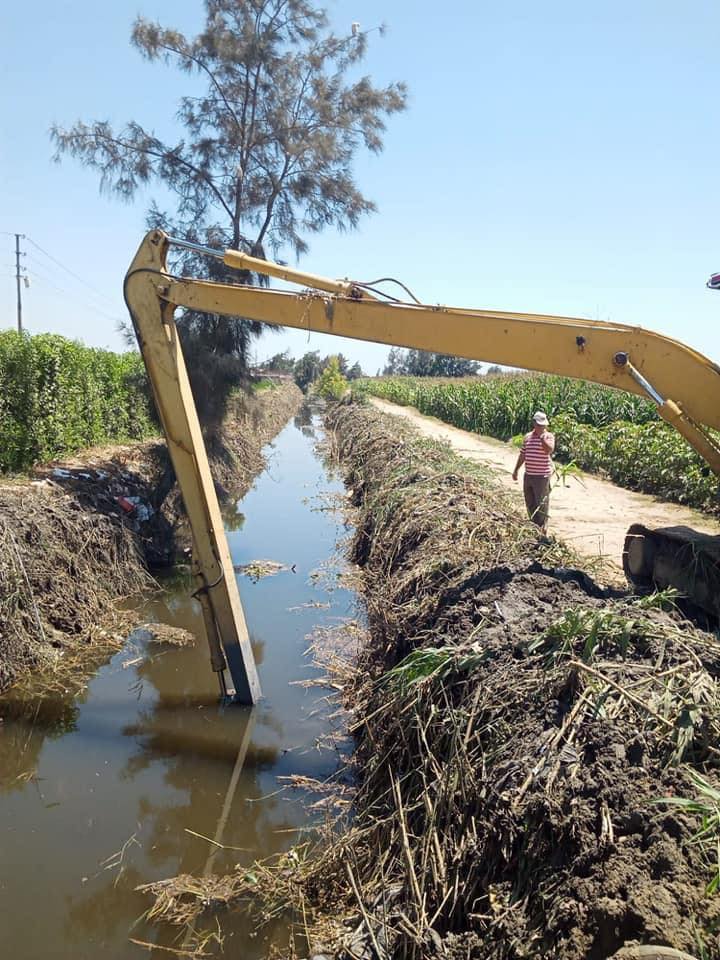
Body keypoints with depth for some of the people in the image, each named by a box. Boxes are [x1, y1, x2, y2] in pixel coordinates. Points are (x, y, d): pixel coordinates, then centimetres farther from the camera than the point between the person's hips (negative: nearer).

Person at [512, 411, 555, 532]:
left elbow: (549, 450, -24)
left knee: (541, 503, -3)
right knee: (530, 503, 13)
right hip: (528, 475, 6)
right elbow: (522, 455, 17)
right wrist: (516, 470, 17)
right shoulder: (528, 437, 10)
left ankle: (542, 528, 5)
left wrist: (542, 436, -25)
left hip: (542, 476, -6)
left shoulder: (548, 436, -5)